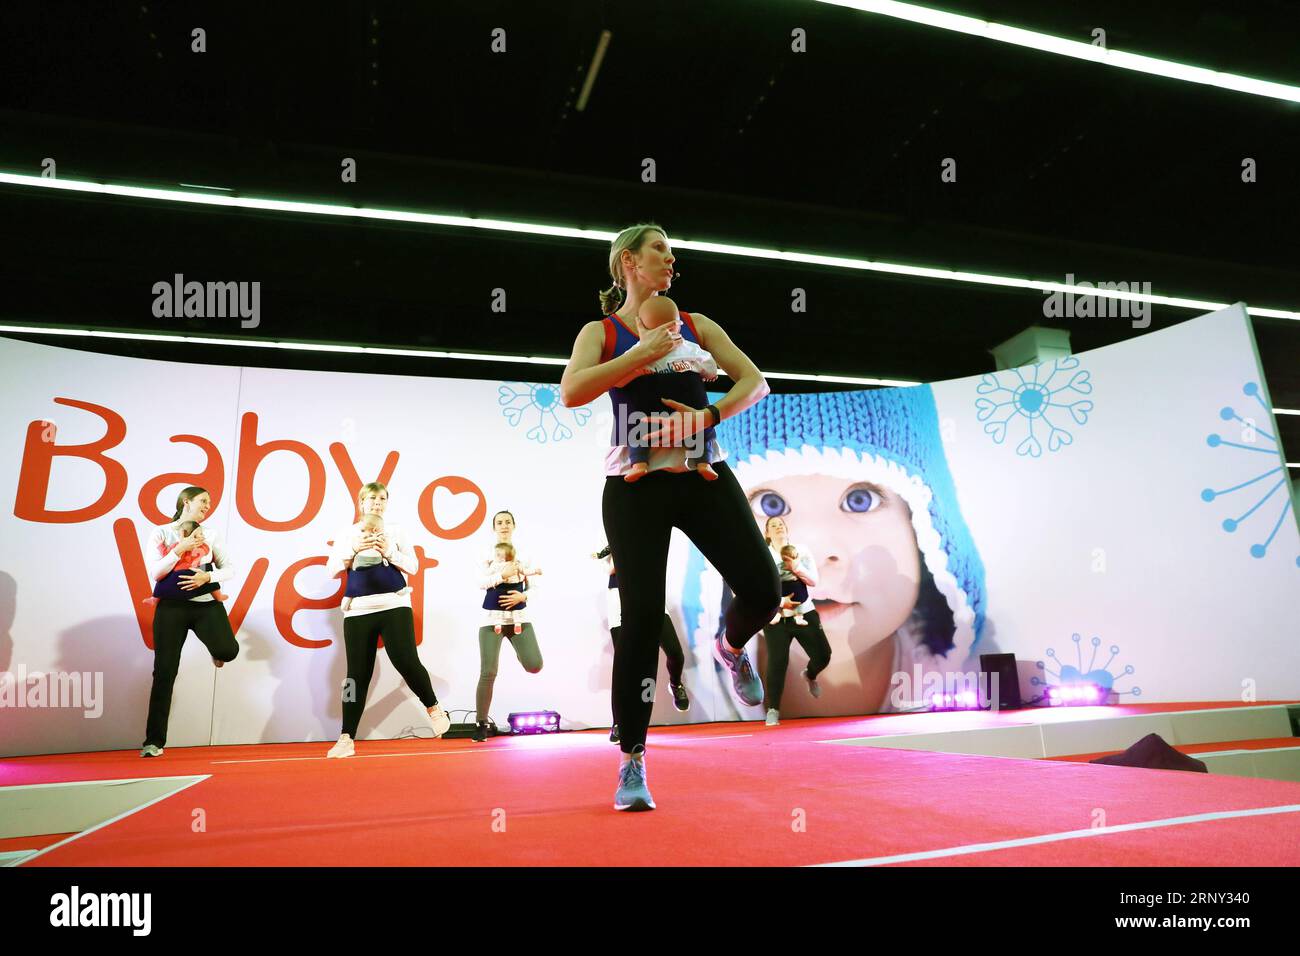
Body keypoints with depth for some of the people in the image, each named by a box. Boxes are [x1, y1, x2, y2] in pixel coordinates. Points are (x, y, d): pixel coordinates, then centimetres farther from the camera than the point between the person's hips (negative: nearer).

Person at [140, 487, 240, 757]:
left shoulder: (210, 534, 9)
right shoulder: (160, 534, 4)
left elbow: (229, 568, 7)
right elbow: (155, 574, -6)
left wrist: (208, 577, -12)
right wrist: (181, 548, -14)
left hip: (207, 605, 1)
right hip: (171, 606, -1)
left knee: (228, 651, -22)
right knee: (165, 672, -2)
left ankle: (215, 649, 20)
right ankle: (154, 741, 9)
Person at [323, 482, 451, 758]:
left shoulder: (396, 532, 11)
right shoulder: (346, 534, 11)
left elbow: (413, 566, 4)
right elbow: (332, 571, 3)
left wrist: (388, 552, -10)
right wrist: (354, 549, -11)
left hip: (394, 606, -1)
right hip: (358, 610, 1)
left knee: (406, 662, -12)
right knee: (357, 674, -2)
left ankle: (434, 708, 13)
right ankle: (347, 738, 5)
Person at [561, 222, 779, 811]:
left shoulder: (695, 325, 14)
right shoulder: (602, 332, 5)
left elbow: (755, 382, 8)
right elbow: (571, 393, -14)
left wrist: (711, 415, -9)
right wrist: (642, 353, -16)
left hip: (703, 475, 3)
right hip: (636, 486, -3)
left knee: (762, 590, -9)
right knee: (642, 618, -7)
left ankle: (731, 649, 29)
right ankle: (632, 763, 8)